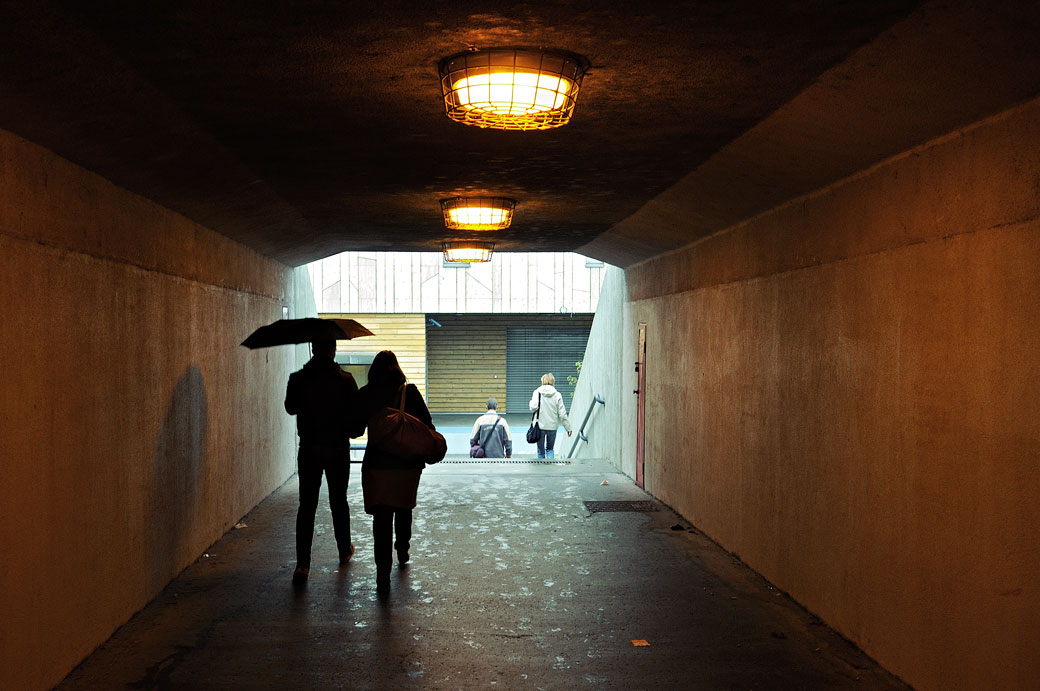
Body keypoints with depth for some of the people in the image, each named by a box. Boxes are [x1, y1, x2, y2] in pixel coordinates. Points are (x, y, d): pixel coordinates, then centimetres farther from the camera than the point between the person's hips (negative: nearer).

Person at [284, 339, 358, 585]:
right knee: (338, 501, 16)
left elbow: (290, 408, 8)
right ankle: (345, 550, 32)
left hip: (309, 449, 0)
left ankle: (303, 563, -8)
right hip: (338, 449, 0)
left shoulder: (298, 379, -7)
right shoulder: (345, 380, -10)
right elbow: (357, 412, -5)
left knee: (307, 505, 1)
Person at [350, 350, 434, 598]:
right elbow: (427, 426, -3)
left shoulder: (365, 395, -3)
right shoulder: (411, 392, -3)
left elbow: (354, 430, 2)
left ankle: (383, 577, -8)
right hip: (409, 463, 2)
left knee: (381, 518, -1)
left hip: (377, 464, -1)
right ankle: (403, 555, 43)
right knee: (404, 510, 24)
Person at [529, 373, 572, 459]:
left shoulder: (537, 392, -4)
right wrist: (568, 427, 6)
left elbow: (534, 407, -16)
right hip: (552, 426, 1)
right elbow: (562, 414, -2)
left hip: (540, 426, -1)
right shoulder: (557, 395, -1)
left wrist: (531, 403, 7)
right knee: (550, 449, 17)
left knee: (541, 450, 12)